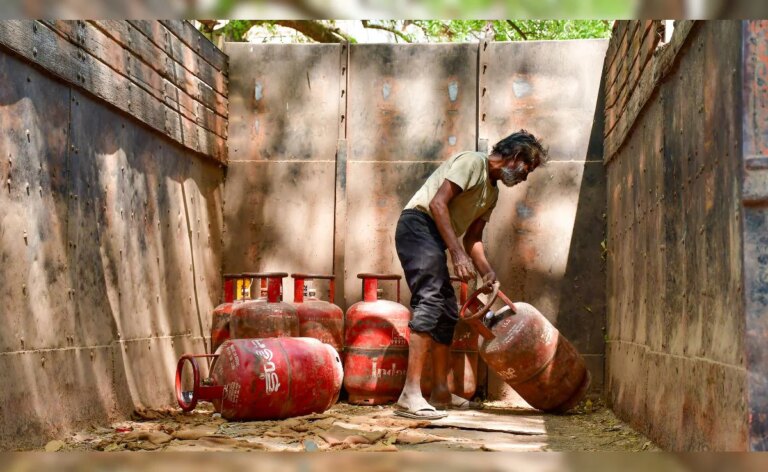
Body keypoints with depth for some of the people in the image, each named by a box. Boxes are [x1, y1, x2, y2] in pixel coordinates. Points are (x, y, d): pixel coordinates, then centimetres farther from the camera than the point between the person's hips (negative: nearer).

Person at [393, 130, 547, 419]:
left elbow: (472, 238, 19)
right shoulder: (472, 162, -8)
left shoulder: (492, 192, 21)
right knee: (430, 304, -22)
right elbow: (437, 203, -18)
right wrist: (457, 254, -22)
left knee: (447, 312, 12)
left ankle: (441, 392, 20)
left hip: (433, 239, 11)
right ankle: (410, 396, -29)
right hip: (419, 224, -11)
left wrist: (487, 273, 3)